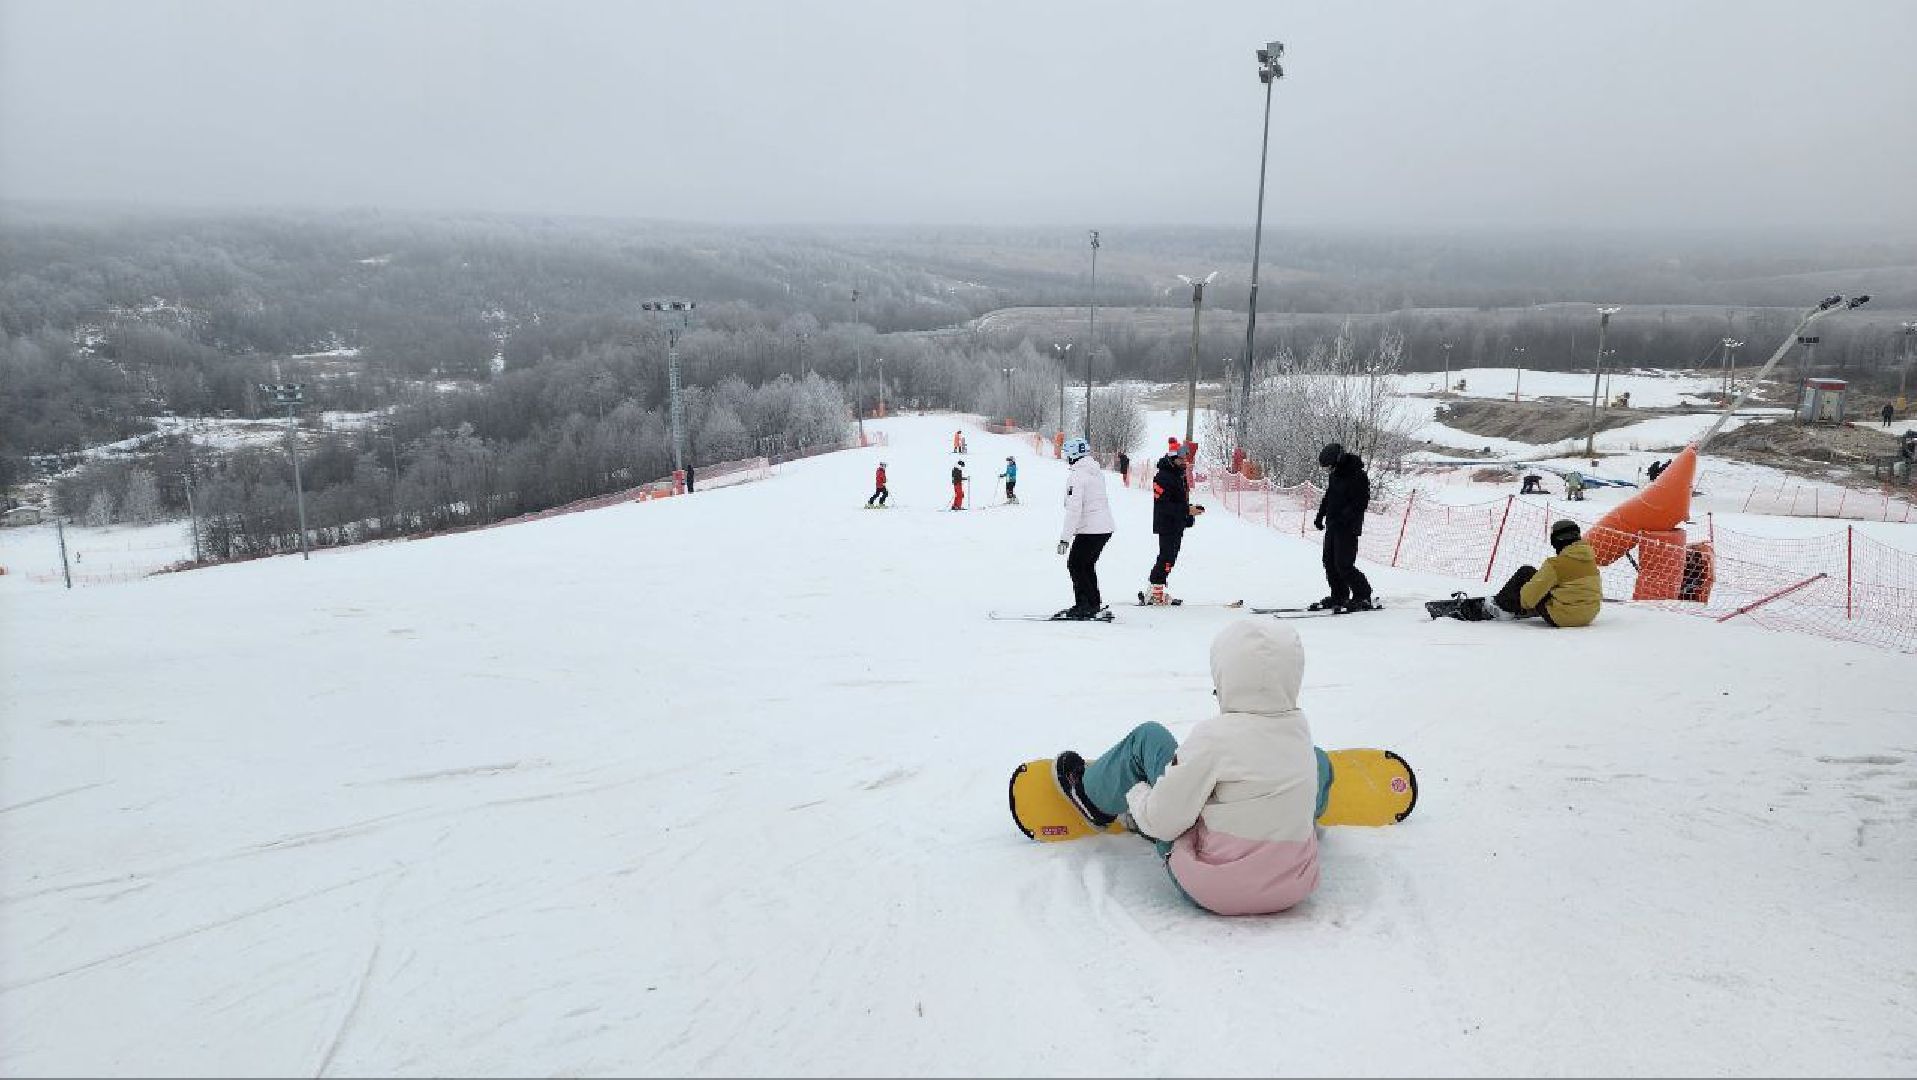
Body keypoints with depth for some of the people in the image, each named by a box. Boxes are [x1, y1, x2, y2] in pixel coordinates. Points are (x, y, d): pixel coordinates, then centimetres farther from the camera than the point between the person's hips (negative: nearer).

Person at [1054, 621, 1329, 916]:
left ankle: (1092, 793, 36)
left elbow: (1161, 822, -18)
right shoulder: (1300, 728, -6)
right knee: (1320, 759, 27)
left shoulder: (1214, 737, -24)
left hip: (1208, 889, -4)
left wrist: (1135, 793, 5)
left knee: (1148, 737, 7)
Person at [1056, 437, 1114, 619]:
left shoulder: (1076, 476, -15)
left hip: (1089, 530, -9)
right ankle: (1094, 604, 24)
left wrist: (1065, 537, -19)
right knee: (1087, 565, 19)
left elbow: (1074, 509, -21)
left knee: (1075, 565, 0)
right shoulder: (1097, 473, 13)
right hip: (1105, 528, 9)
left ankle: (1086, 606, -1)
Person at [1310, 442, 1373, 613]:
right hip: (1333, 526, 9)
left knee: (1344, 565, -11)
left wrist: (1344, 517, -25)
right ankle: (1339, 596, 21)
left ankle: (1363, 597, 2)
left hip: (1348, 528, -9)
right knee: (1329, 562, 11)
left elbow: (1361, 502, -19)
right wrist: (1320, 515, 17)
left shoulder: (1358, 476, -15)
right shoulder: (1335, 475, 12)